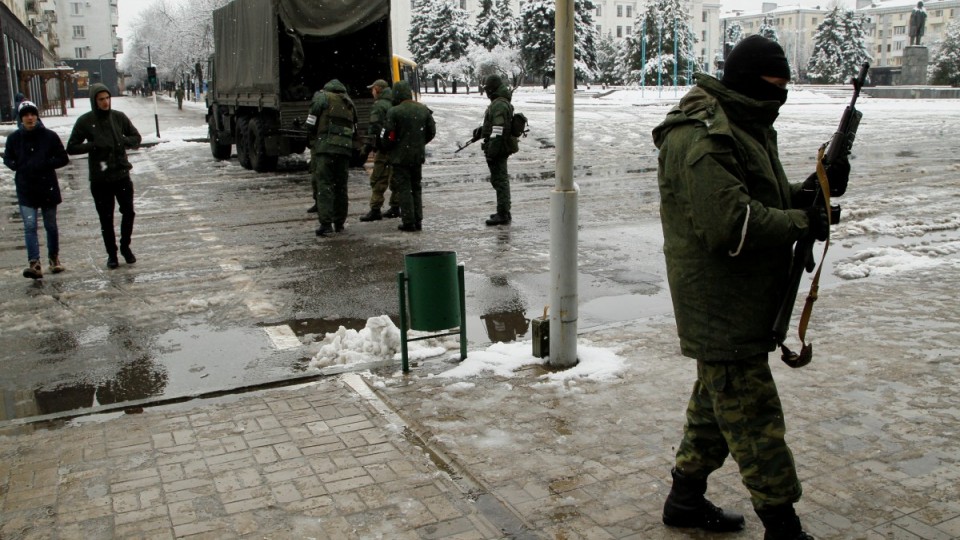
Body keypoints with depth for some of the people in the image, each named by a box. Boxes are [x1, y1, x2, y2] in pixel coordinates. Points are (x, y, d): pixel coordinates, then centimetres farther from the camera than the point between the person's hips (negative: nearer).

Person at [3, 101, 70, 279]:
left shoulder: (49, 136, -4)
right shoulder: (14, 138, 0)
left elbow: (63, 158, -1)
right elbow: (7, 159, 13)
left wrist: (44, 164, -14)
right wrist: (20, 167, -6)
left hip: (48, 187, 0)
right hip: (25, 189, 0)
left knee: (51, 226, 12)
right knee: (30, 226, -10)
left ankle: (54, 258, 30)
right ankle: (34, 264, -15)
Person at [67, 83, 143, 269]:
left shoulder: (119, 117, 1)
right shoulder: (85, 121, -4)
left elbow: (136, 138, 10)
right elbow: (71, 148, -2)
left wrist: (123, 141, -11)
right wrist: (93, 145, -17)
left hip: (122, 174, 1)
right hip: (99, 178, -1)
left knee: (128, 212, 1)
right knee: (106, 219, 6)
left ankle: (125, 246, 23)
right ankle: (111, 254, 19)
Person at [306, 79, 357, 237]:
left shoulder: (322, 97, 4)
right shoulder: (349, 103, 20)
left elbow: (311, 123, 0)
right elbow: (353, 128, 21)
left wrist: (312, 137, 17)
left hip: (326, 147, -5)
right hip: (345, 148, 5)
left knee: (324, 185, -6)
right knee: (341, 185, 13)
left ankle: (326, 223, -15)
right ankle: (339, 222, 18)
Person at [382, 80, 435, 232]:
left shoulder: (394, 112, -16)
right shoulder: (424, 110, 4)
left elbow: (387, 136, -14)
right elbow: (432, 132, 11)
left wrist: (387, 149, 6)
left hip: (400, 157, -5)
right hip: (418, 156, 6)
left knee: (404, 189, 0)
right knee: (416, 188, 15)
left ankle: (409, 222, -2)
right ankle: (418, 221, 16)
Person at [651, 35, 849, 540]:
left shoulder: (746, 128, 15)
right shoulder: (701, 138, -20)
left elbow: (765, 200, 19)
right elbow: (732, 224, -28)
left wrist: (811, 190, 1)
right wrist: (802, 222, -16)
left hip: (739, 305, 11)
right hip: (720, 305, -11)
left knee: (716, 403, 19)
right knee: (754, 417, -3)